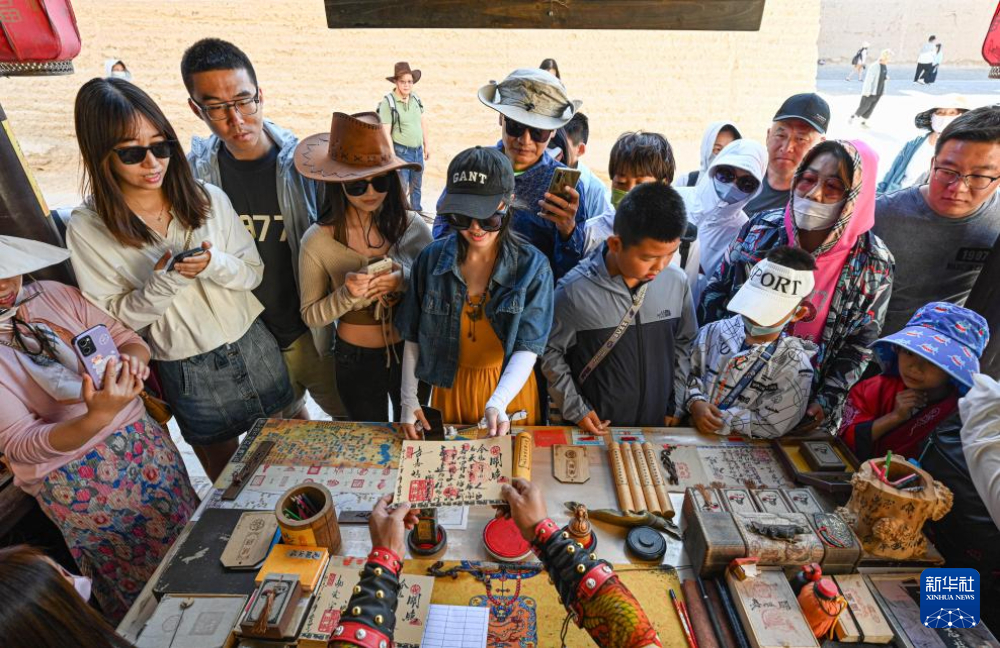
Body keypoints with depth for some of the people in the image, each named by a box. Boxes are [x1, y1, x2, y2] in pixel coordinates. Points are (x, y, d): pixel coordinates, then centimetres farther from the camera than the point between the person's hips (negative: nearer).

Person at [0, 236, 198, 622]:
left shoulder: (55, 294, -6)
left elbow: (128, 339, -1)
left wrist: (132, 358, -26)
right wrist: (97, 419, -38)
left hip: (143, 440, 4)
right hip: (75, 479, -3)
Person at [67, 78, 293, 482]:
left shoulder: (209, 199, -8)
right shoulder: (88, 229, -12)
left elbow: (253, 272, -3)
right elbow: (114, 316, -8)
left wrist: (213, 264, -24)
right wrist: (163, 283, -26)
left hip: (253, 347, 2)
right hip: (186, 372, -2)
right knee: (226, 475, 20)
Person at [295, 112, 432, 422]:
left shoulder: (413, 225, -14)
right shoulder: (318, 240, -16)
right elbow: (311, 315, -8)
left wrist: (406, 281, -26)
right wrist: (347, 294, -27)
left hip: (411, 352, 1)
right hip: (356, 361, -1)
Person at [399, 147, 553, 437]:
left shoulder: (532, 266, -17)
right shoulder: (432, 258, -10)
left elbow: (528, 348, -21)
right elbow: (414, 337, -2)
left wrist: (498, 403, -35)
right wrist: (408, 399, -4)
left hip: (510, 387, -1)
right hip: (450, 388, 2)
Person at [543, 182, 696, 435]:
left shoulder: (677, 282, -10)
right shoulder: (575, 291, -22)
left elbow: (683, 343, 5)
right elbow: (551, 352, -9)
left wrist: (676, 405, 5)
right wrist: (576, 410, -8)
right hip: (596, 428, -3)